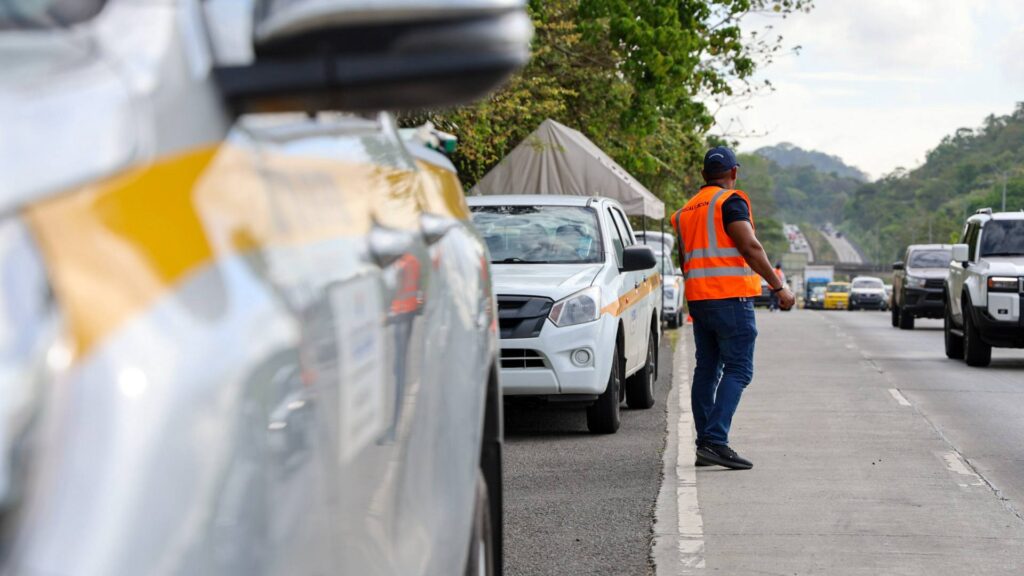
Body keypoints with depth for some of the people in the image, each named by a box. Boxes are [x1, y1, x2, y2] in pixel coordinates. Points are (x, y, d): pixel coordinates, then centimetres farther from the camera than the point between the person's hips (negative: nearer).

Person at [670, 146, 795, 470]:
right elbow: (750, 247, -16)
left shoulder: (686, 210, 18)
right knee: (737, 370, -8)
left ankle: (705, 444, 10)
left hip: (698, 298, 8)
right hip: (731, 297, -8)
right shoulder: (731, 201, -6)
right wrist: (779, 287, -12)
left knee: (706, 369, 11)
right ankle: (716, 441, -20)